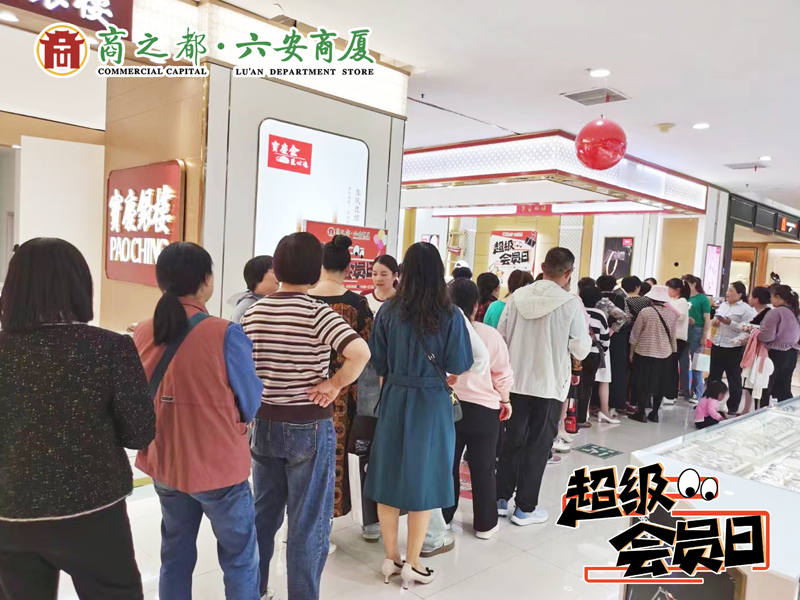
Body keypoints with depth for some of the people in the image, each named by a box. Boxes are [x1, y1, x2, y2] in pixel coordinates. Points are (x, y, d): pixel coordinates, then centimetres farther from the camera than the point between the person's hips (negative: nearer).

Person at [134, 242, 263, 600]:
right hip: (219, 466, -5)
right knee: (240, 558, 12)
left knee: (175, 556, 21)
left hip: (162, 463, 5)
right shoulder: (225, 334, -21)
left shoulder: (142, 334, -5)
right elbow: (251, 405, -9)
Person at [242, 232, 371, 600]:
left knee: (263, 515, 22)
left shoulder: (254, 312, 0)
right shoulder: (317, 312, -16)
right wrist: (336, 384, -16)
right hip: (309, 428, -5)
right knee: (308, 525, 9)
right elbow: (360, 352, -30)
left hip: (265, 424, 5)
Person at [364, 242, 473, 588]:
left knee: (390, 479, 13)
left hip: (393, 400, 3)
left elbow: (378, 363, 1)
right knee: (423, 481, 10)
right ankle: (412, 564, 21)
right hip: (431, 403, -2)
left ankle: (391, 559, 27)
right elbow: (459, 367, -6)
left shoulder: (389, 311, -5)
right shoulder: (449, 315, -11)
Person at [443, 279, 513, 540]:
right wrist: (505, 401, 13)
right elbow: (502, 374, -2)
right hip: (483, 409, -1)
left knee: (447, 464, 15)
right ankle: (485, 524, 23)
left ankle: (443, 518, 27)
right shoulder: (490, 335, -12)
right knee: (483, 468, 12)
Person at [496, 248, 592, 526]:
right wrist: (586, 338, 12)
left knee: (512, 441, 16)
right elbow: (581, 349, -9)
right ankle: (525, 508, 17)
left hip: (516, 381, 4)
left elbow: (501, 337, 2)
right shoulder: (571, 303, -13)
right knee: (538, 446, 9)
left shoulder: (517, 297, -3)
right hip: (550, 385, -3)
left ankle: (501, 498, 25)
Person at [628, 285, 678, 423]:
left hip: (644, 352, -3)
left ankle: (641, 413, 8)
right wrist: (673, 351, 20)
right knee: (659, 384, 12)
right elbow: (673, 335, 7)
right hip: (665, 354, 3)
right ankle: (654, 413, 16)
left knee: (642, 383, 5)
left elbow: (635, 334, -6)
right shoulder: (672, 314, -1)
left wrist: (631, 352, 4)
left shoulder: (645, 311, -11)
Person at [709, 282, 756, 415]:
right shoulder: (723, 305, 12)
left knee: (734, 379, 6)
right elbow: (715, 319, 21)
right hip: (717, 345, 7)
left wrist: (730, 323, -28)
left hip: (734, 348, -7)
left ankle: (733, 408, 17)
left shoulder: (746, 309, -10)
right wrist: (715, 321, -1)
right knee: (713, 376, 13)